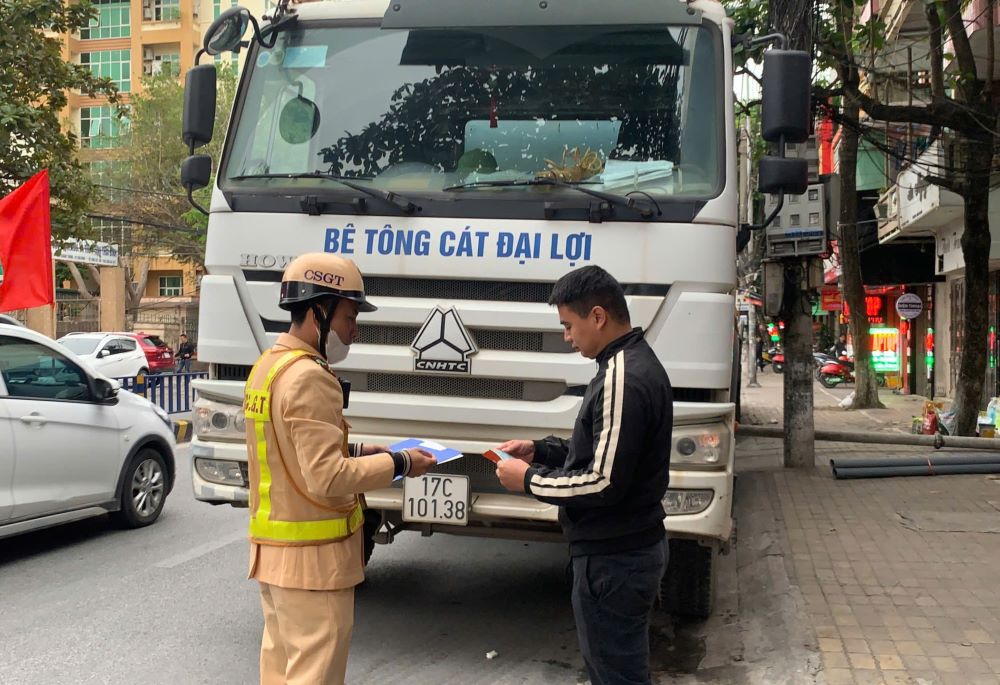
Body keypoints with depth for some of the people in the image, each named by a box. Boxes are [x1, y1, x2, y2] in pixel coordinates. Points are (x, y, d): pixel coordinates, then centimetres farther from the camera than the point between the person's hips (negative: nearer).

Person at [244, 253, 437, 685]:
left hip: (272, 547, 10)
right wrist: (398, 464, -14)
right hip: (311, 556, -10)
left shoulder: (268, 365, 10)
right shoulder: (309, 377, -21)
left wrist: (356, 451, 10)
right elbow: (327, 478, -24)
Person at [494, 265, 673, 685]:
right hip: (632, 544, 10)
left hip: (613, 559, -10)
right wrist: (541, 450, 10)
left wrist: (530, 479, -14)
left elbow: (604, 483, -26)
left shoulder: (622, 378, -23)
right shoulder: (635, 362, 9)